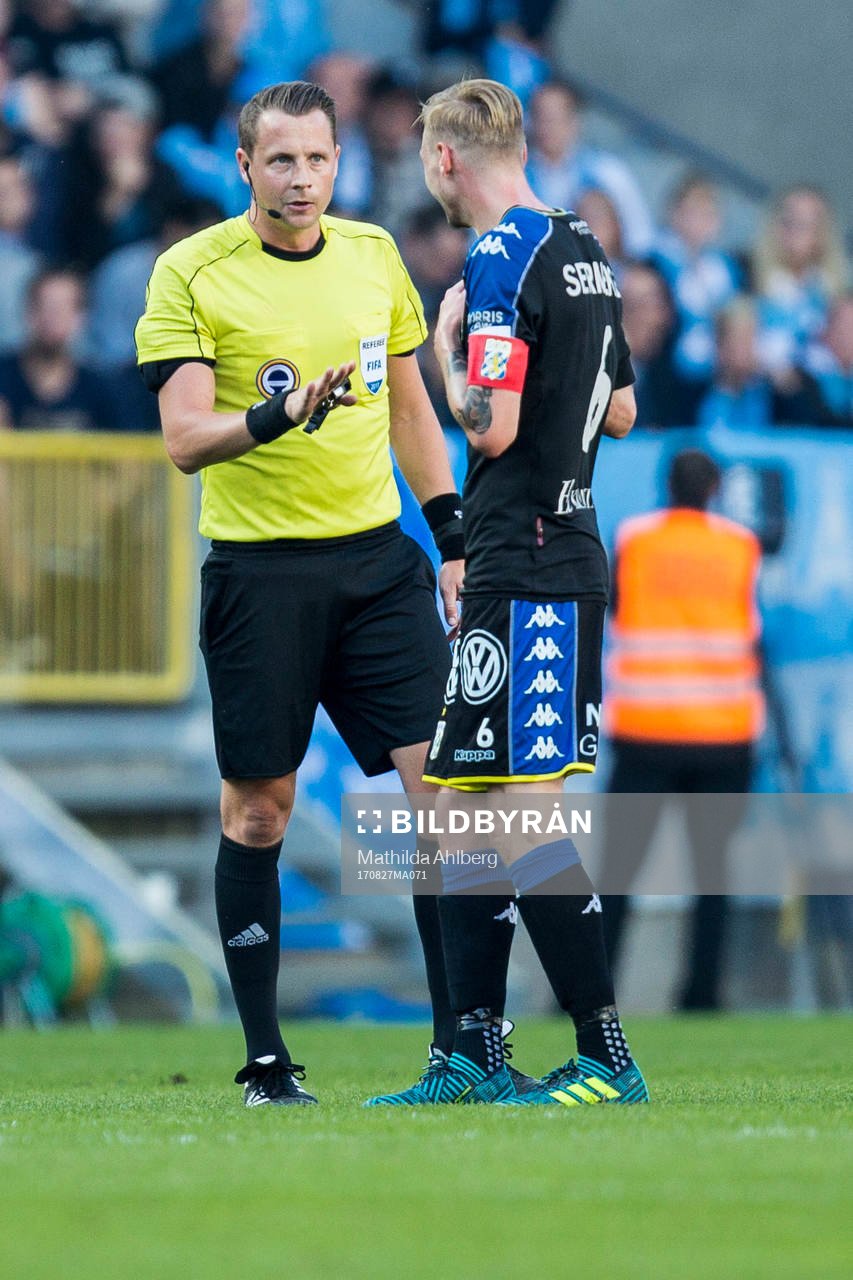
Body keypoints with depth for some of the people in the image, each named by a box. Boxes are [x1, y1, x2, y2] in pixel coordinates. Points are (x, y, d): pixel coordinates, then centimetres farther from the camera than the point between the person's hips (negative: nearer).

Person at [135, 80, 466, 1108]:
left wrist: (453, 540, 15)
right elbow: (184, 438, -11)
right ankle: (265, 1061, 8)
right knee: (257, 813, 1)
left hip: (377, 559, 4)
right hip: (258, 569, -4)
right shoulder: (191, 273, -4)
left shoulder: (372, 255, 10)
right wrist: (277, 416, -29)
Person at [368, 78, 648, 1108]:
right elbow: (620, 411, 24)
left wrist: (450, 352, -3)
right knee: (464, 802, 12)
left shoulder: (501, 258, -14)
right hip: (569, 555, 10)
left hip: (522, 577, -10)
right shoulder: (585, 256, 15)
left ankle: (607, 1059, -10)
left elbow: (491, 427, -20)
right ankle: (474, 1056, 14)